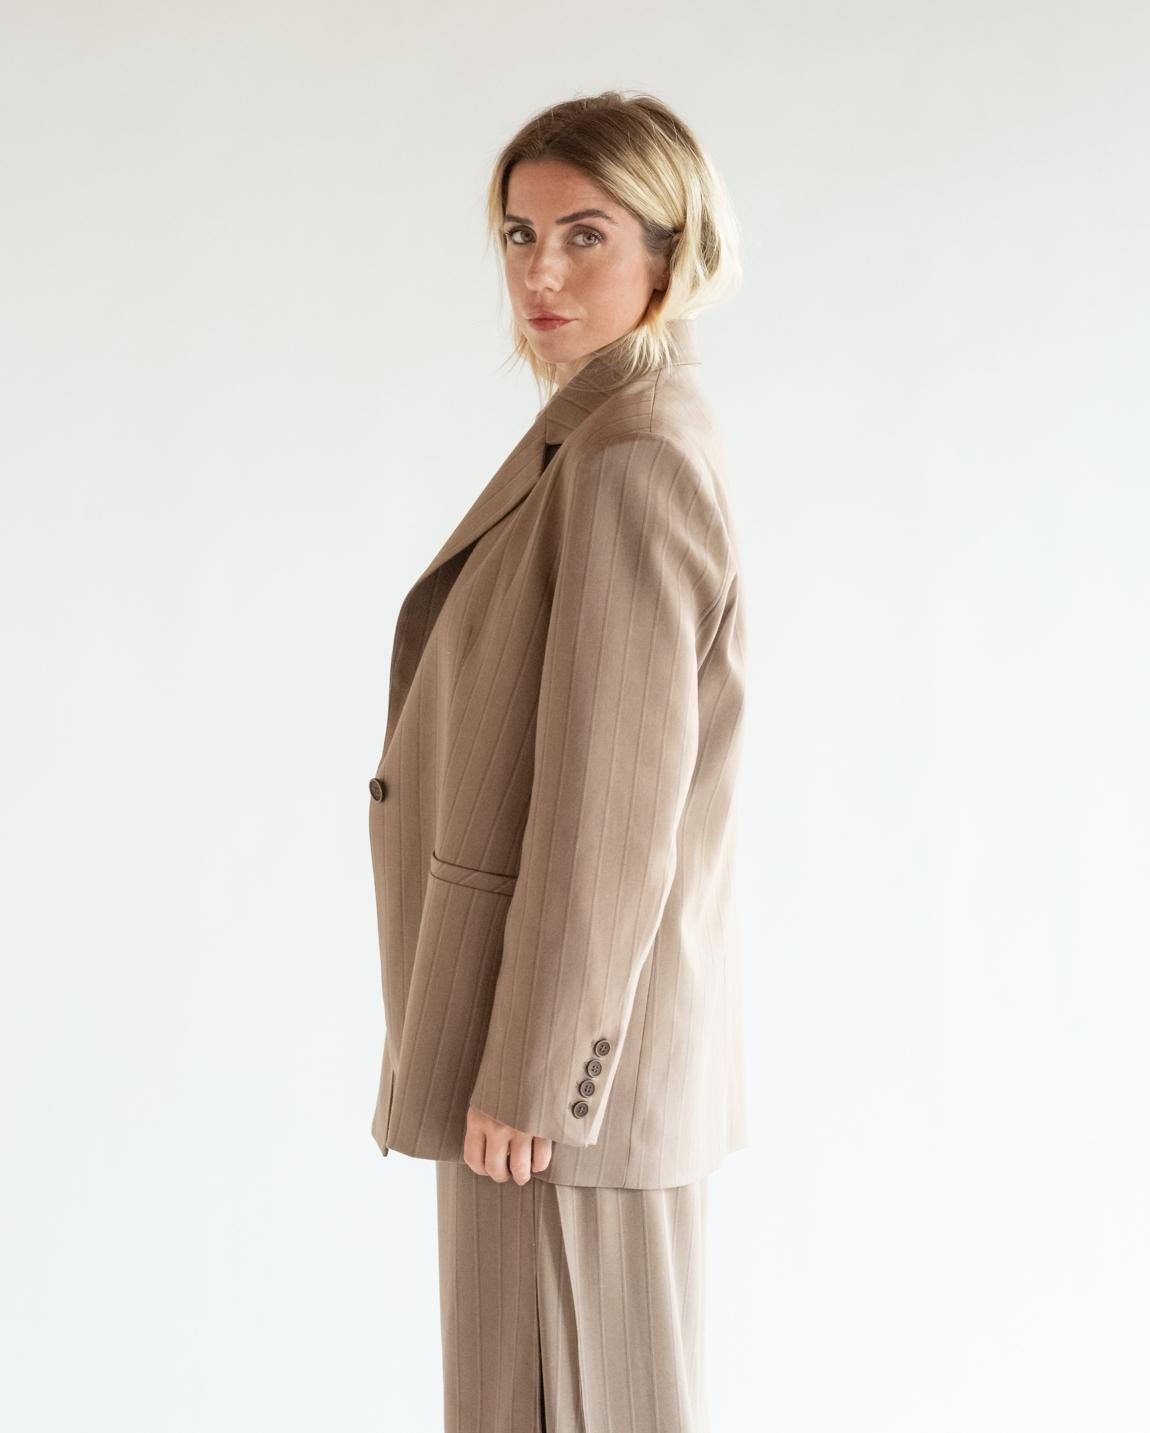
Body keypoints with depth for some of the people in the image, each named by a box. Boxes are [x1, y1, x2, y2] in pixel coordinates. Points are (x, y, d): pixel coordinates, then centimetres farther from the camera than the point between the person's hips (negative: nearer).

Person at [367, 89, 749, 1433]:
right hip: (561, 1019, 10)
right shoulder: (596, 436, 12)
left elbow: (612, 803, -22)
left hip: (574, 1021, -10)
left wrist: (527, 1076, -18)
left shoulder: (629, 458, -18)